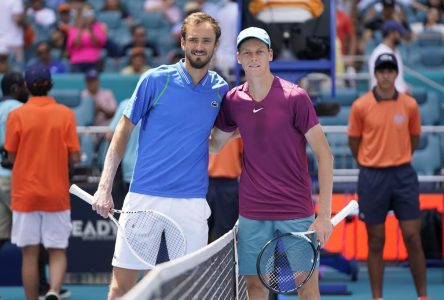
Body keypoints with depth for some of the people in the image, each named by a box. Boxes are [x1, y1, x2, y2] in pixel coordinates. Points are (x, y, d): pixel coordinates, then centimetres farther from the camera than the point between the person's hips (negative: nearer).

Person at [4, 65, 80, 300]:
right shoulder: (65, 114, -4)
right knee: (57, 251, 7)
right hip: (57, 195, 0)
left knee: (29, 253, 7)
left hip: (25, 194, 0)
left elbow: (11, 156, -3)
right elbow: (74, 157, -5)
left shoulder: (17, 115, -6)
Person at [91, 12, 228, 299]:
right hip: (144, 197, -2)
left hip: (192, 201, 2)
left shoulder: (221, 89, 7)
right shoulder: (155, 80, -2)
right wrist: (105, 187, -4)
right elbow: (123, 132, 2)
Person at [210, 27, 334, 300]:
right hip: (252, 213, 3)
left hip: (296, 212, -3)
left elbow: (324, 154, -9)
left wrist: (324, 214, -14)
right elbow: (214, 146, 19)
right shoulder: (233, 101, 3)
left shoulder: (295, 97, -9)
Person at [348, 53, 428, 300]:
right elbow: (354, 141, 6)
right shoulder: (360, 106, -4)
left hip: (404, 175, 1)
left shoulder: (410, 105, 1)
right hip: (372, 177, -1)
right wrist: (371, 167, 11)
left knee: (413, 237, 0)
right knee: (376, 241, 4)